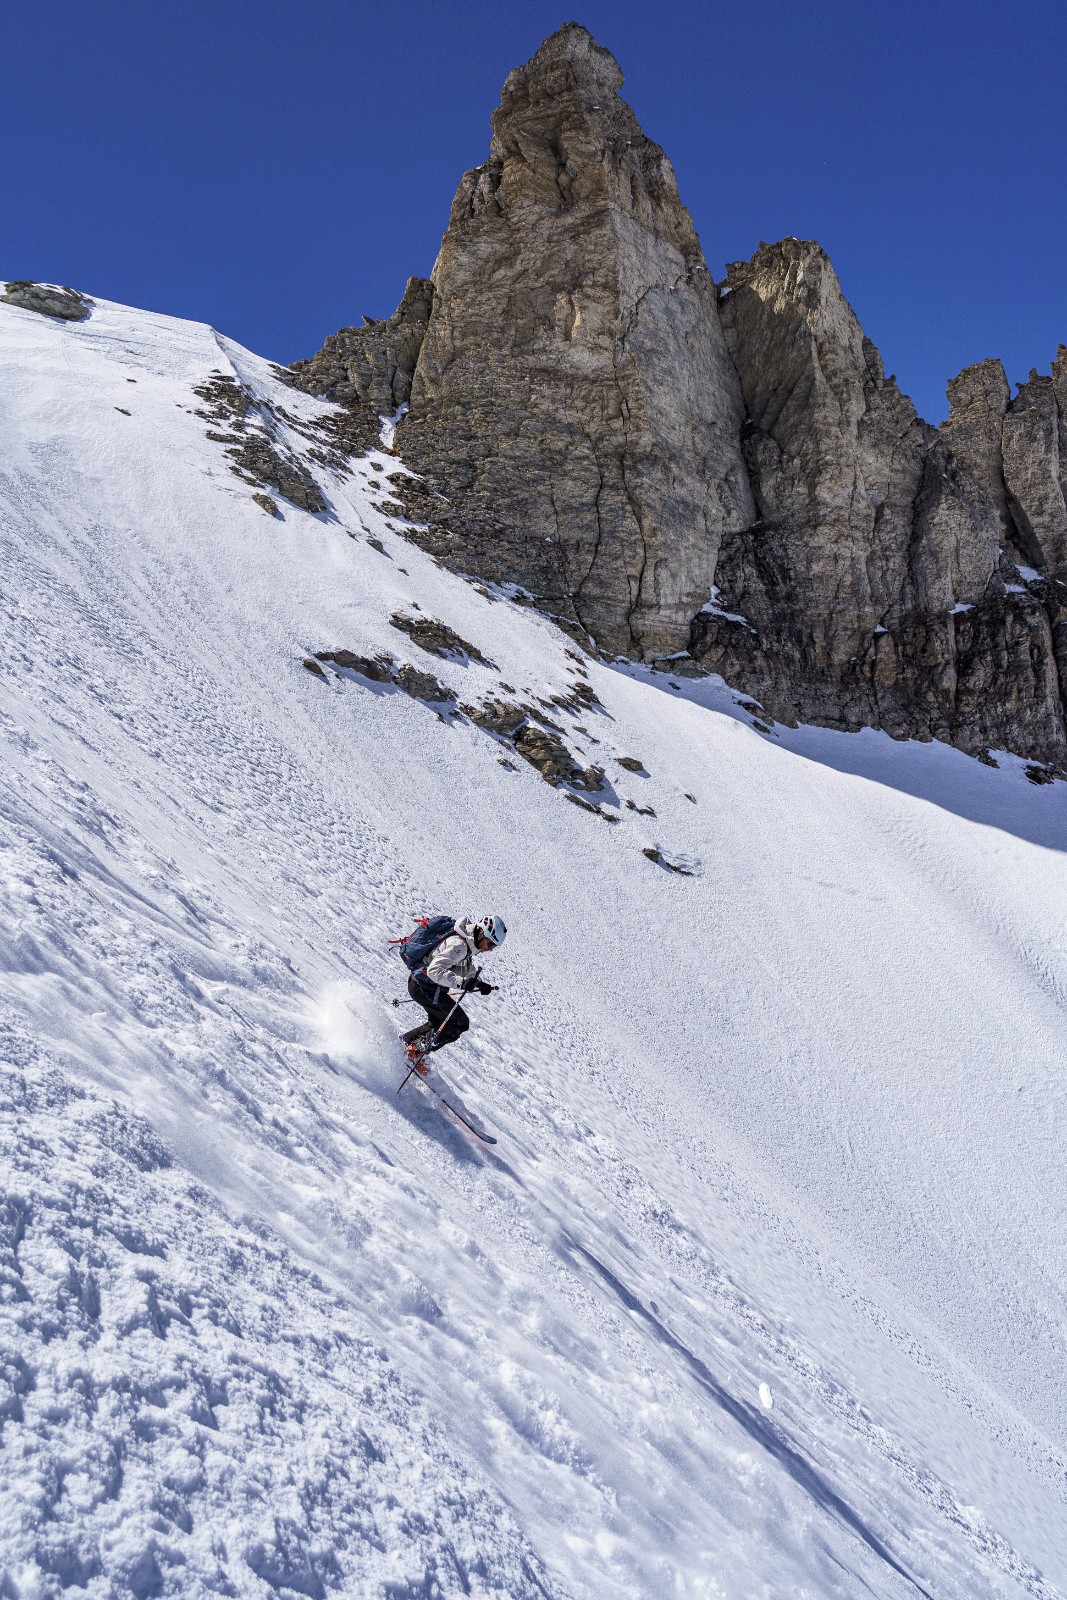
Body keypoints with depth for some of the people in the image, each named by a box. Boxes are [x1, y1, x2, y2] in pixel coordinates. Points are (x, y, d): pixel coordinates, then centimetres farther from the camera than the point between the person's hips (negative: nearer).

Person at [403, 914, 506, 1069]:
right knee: (460, 1023, -7)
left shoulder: (468, 947, 6)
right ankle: (416, 1052, -5)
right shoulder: (458, 944, -26)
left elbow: (470, 976, 15)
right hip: (423, 986, -10)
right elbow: (434, 970, -34)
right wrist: (461, 982, -43)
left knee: (439, 1023, 26)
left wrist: (482, 985, -3)